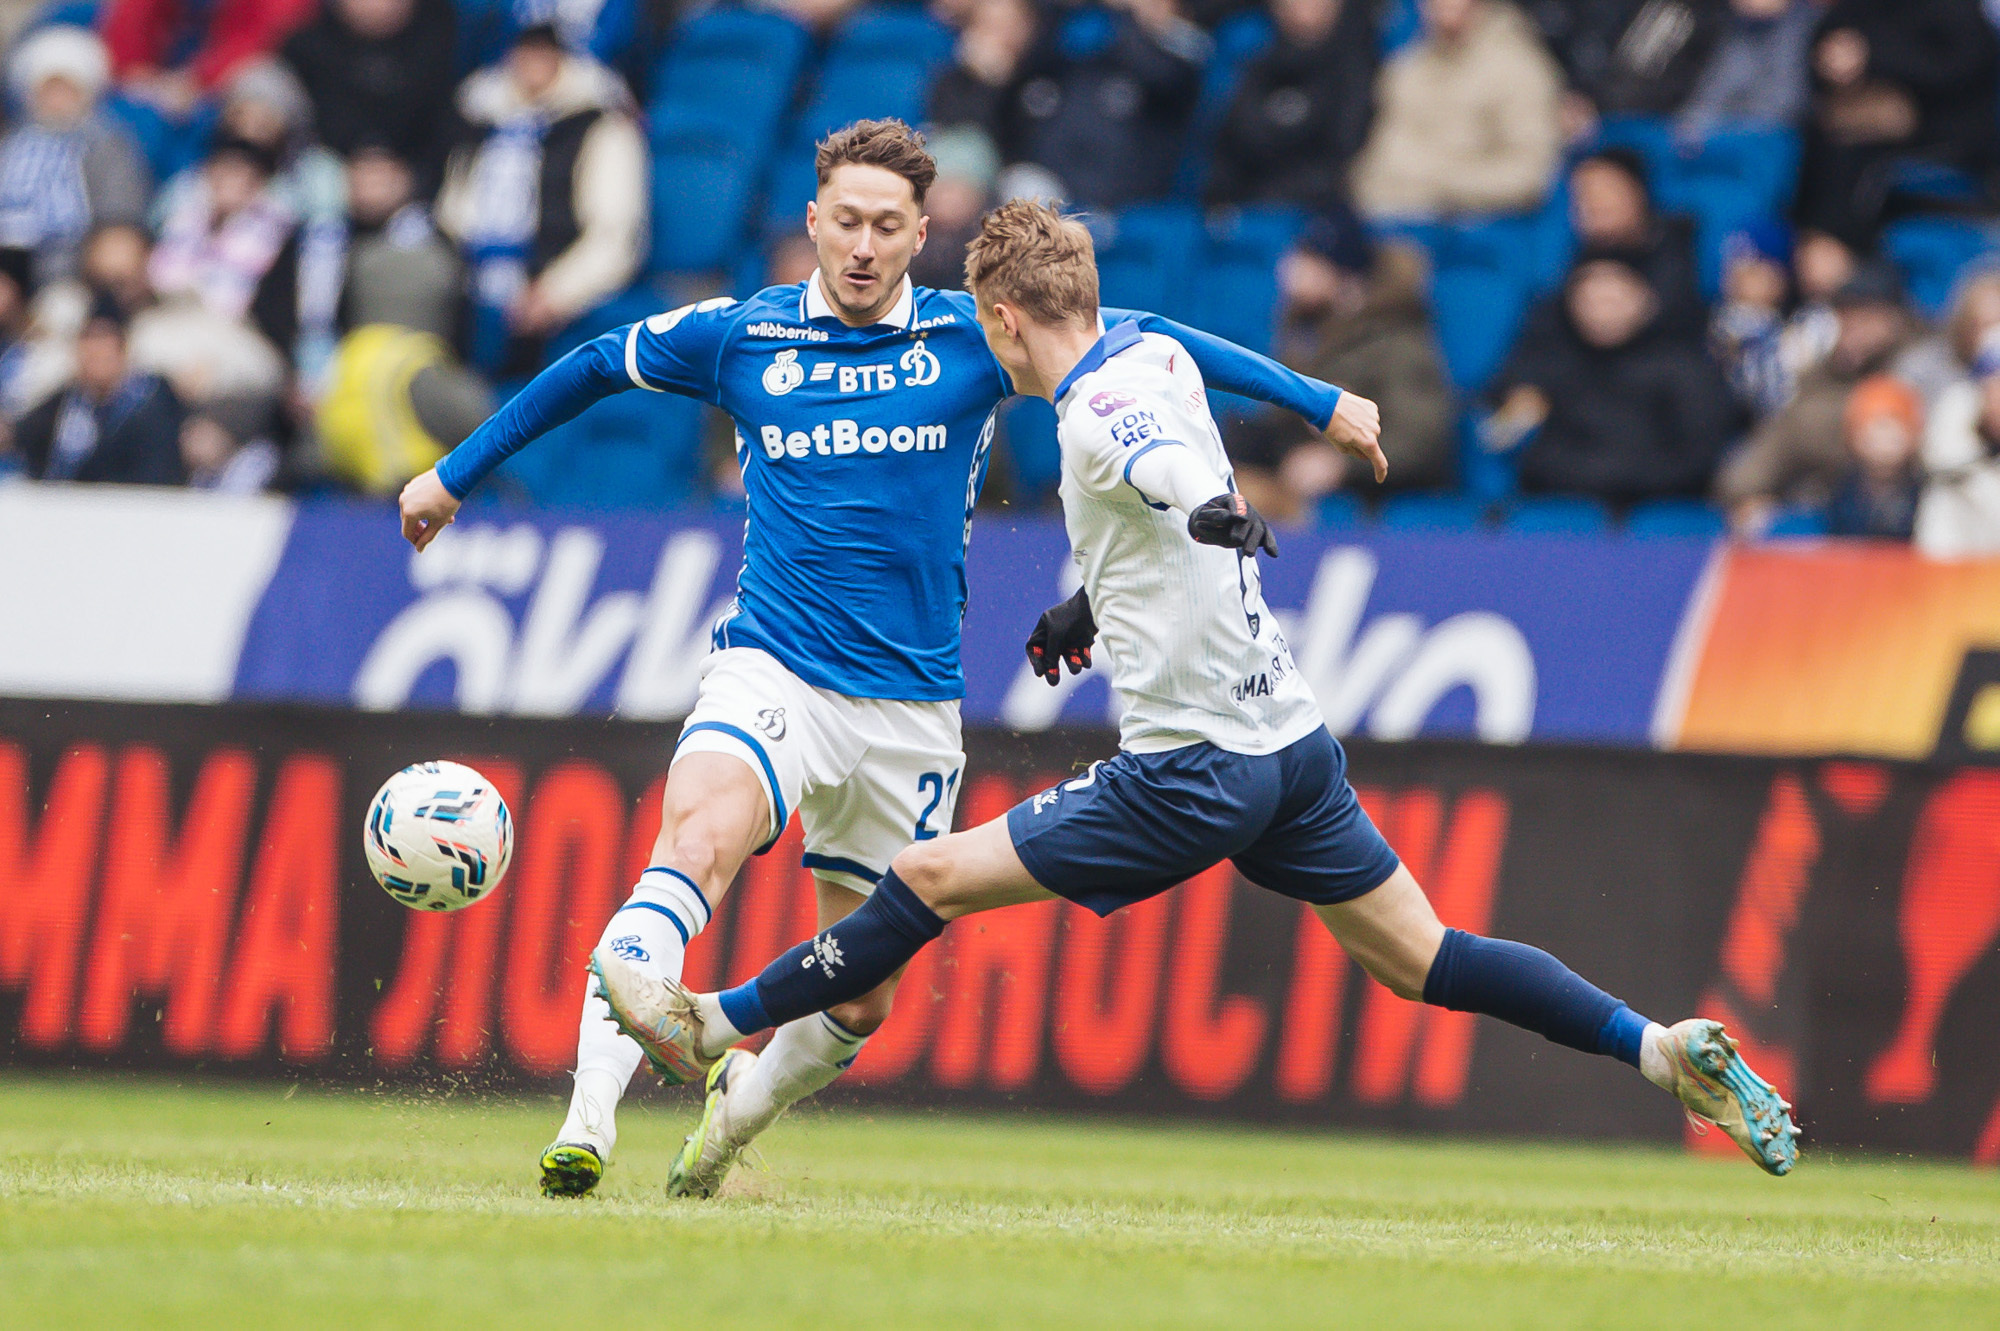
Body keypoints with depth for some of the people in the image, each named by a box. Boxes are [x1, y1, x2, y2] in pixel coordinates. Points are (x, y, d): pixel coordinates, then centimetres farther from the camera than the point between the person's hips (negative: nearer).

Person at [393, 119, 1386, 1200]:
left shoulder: (972, 339, 1)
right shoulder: (739, 336, 2)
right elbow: (591, 368, 17)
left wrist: (1318, 402, 9)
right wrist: (453, 475, 22)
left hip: (912, 701, 2)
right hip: (772, 672, -2)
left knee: (860, 997, 8)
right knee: (692, 848, -32)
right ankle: (586, 1126, -42)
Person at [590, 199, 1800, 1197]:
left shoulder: (1099, 415, -16)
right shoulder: (1156, 357, 12)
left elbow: (1174, 468, -38)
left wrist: (1220, 513, -61)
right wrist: (1093, 607, 41)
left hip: (1196, 773, -8)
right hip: (1294, 737, 8)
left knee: (931, 878, -2)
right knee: (1421, 962, 9)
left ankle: (719, 1027, 5)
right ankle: (1668, 1049, 0)